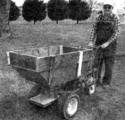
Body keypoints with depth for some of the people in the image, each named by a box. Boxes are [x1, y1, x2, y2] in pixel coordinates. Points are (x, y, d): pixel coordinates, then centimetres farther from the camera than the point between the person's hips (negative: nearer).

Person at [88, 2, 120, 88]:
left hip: (110, 43, -3)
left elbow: (116, 32, -14)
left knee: (108, 63, 3)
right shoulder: (99, 17, 5)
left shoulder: (115, 18, -7)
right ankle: (96, 80, 15)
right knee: (96, 62, 3)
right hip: (99, 43, 4)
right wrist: (91, 41, -10)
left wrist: (107, 43, -24)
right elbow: (94, 30, 3)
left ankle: (107, 82, 16)